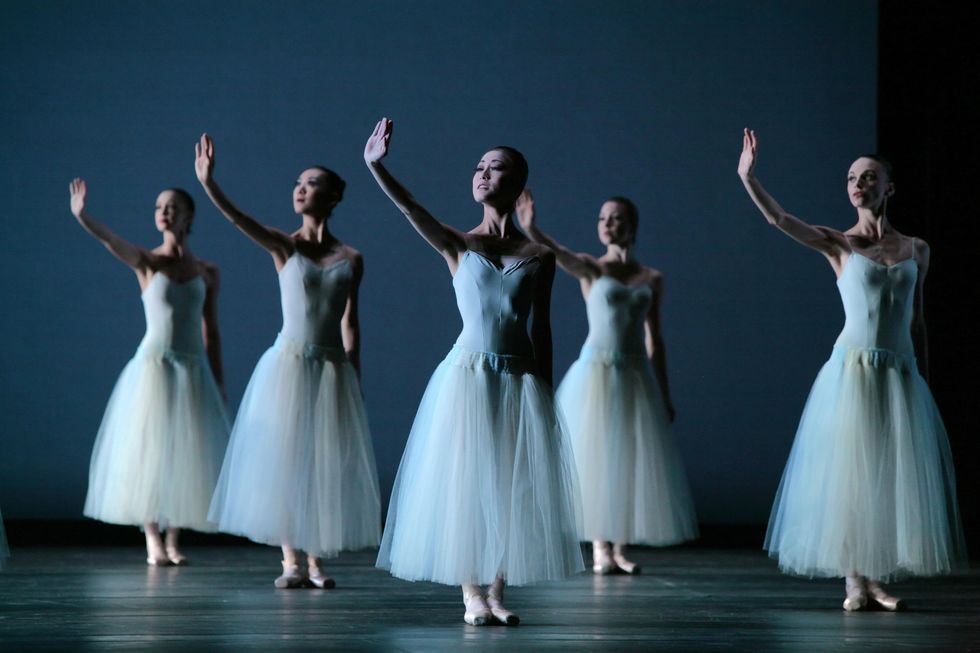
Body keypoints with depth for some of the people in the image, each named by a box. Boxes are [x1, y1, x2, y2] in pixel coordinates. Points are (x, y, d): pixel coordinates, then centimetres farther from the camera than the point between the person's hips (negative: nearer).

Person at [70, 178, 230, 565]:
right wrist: (82, 216, -42)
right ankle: (153, 541, 5)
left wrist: (219, 386, 8)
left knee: (185, 454, 2)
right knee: (148, 451, -1)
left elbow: (211, 333, 10)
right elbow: (111, 241, -22)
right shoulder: (147, 262, -1)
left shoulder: (206, 272, 6)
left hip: (194, 370, 2)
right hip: (153, 364, -2)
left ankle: (173, 541, 9)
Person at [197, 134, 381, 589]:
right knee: (284, 459, 1)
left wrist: (355, 378, 9)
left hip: (333, 369, 1)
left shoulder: (351, 259, 3)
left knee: (325, 464, 4)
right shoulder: (284, 247, -2)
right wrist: (208, 183, -34)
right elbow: (238, 218, -18)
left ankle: (315, 560, 14)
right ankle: (290, 561, 9)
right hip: (288, 365, -1)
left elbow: (349, 322, 9)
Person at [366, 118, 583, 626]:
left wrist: (545, 395, 6)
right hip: (467, 377, -1)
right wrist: (374, 165, -30)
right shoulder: (459, 246, 1)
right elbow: (410, 209, -15)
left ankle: (497, 593, 13)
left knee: (513, 488, 3)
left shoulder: (539, 256, 4)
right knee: (465, 484, 0)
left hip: (520, 381, 1)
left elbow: (541, 329, 6)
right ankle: (472, 594, 8)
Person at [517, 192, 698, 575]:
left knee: (631, 459, 2)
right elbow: (559, 254, -21)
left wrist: (665, 395, 11)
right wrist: (531, 230, -42)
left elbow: (654, 340, 13)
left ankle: (620, 550, 9)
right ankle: (600, 550, 4)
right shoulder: (591, 268, 0)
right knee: (595, 457, -1)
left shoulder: (652, 279, 9)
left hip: (636, 375, 3)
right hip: (596, 371, -3)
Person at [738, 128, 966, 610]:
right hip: (852, 370, -3)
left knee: (895, 475, 3)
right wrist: (747, 178, -26)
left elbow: (916, 318, 15)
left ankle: (875, 580, 11)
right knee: (849, 472, -2)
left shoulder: (916, 249, 10)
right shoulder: (838, 244, 1)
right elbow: (778, 218, -12)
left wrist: (922, 371, 16)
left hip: (901, 373, 3)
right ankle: (854, 583, 2)